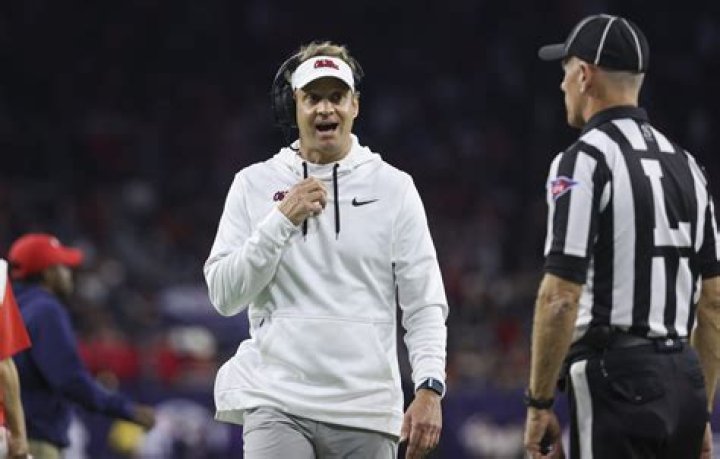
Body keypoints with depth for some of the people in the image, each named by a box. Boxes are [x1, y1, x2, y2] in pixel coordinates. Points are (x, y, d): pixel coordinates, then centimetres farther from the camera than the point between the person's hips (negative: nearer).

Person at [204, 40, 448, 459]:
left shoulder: (394, 187, 6)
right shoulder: (254, 185, 7)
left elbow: (425, 303, 3)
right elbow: (223, 296, 1)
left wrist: (430, 388, -10)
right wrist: (282, 220, -9)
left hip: (367, 410, 1)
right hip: (276, 402, -1)